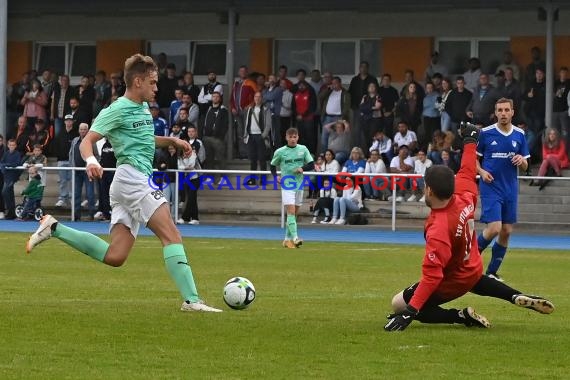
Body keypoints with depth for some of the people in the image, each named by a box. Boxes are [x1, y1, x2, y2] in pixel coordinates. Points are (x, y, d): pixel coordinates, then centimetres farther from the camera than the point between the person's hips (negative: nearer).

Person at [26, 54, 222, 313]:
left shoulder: (143, 108, 20)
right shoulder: (118, 110, -6)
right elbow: (87, 141, -11)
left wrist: (172, 141, 22)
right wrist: (91, 160, -32)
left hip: (135, 183, 10)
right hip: (133, 178, -10)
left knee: (114, 257, 4)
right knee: (172, 236, -16)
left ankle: (54, 229, 10)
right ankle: (192, 300, -21)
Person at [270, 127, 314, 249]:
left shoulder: (303, 149, 3)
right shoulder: (280, 152, -1)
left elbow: (312, 165, 4)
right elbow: (273, 166, 12)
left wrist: (302, 168, -15)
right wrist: (276, 176, -4)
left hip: (299, 185, 4)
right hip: (286, 185, -4)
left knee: (295, 213, 9)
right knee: (291, 211, -16)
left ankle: (287, 239, 20)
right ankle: (294, 238, -25)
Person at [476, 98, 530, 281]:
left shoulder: (519, 135, 5)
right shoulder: (485, 133, -5)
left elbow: (525, 167, 11)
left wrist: (521, 161, -12)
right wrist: (481, 171, -13)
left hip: (510, 189, 4)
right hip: (491, 188, -4)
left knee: (506, 231, 4)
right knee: (494, 228, -16)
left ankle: (492, 272, 17)